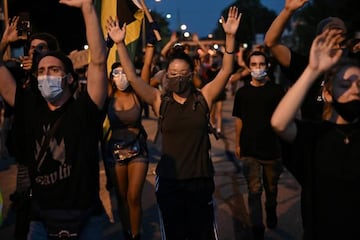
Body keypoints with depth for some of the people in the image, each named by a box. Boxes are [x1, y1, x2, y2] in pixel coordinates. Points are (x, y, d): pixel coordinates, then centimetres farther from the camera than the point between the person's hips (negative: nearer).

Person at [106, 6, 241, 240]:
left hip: (201, 179, 0)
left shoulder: (203, 97, -1)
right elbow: (133, 77, -8)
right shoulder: (159, 100, -1)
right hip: (169, 180, 0)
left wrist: (230, 36, -18)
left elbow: (226, 71, -8)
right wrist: (120, 44, -17)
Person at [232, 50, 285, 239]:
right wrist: (237, 144, 6)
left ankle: (271, 212, 46)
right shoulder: (242, 92, 1)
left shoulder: (276, 90, -3)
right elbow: (239, 119, 7)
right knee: (254, 190, -2)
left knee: (271, 188, 17)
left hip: (272, 148, 0)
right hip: (249, 150, 0)